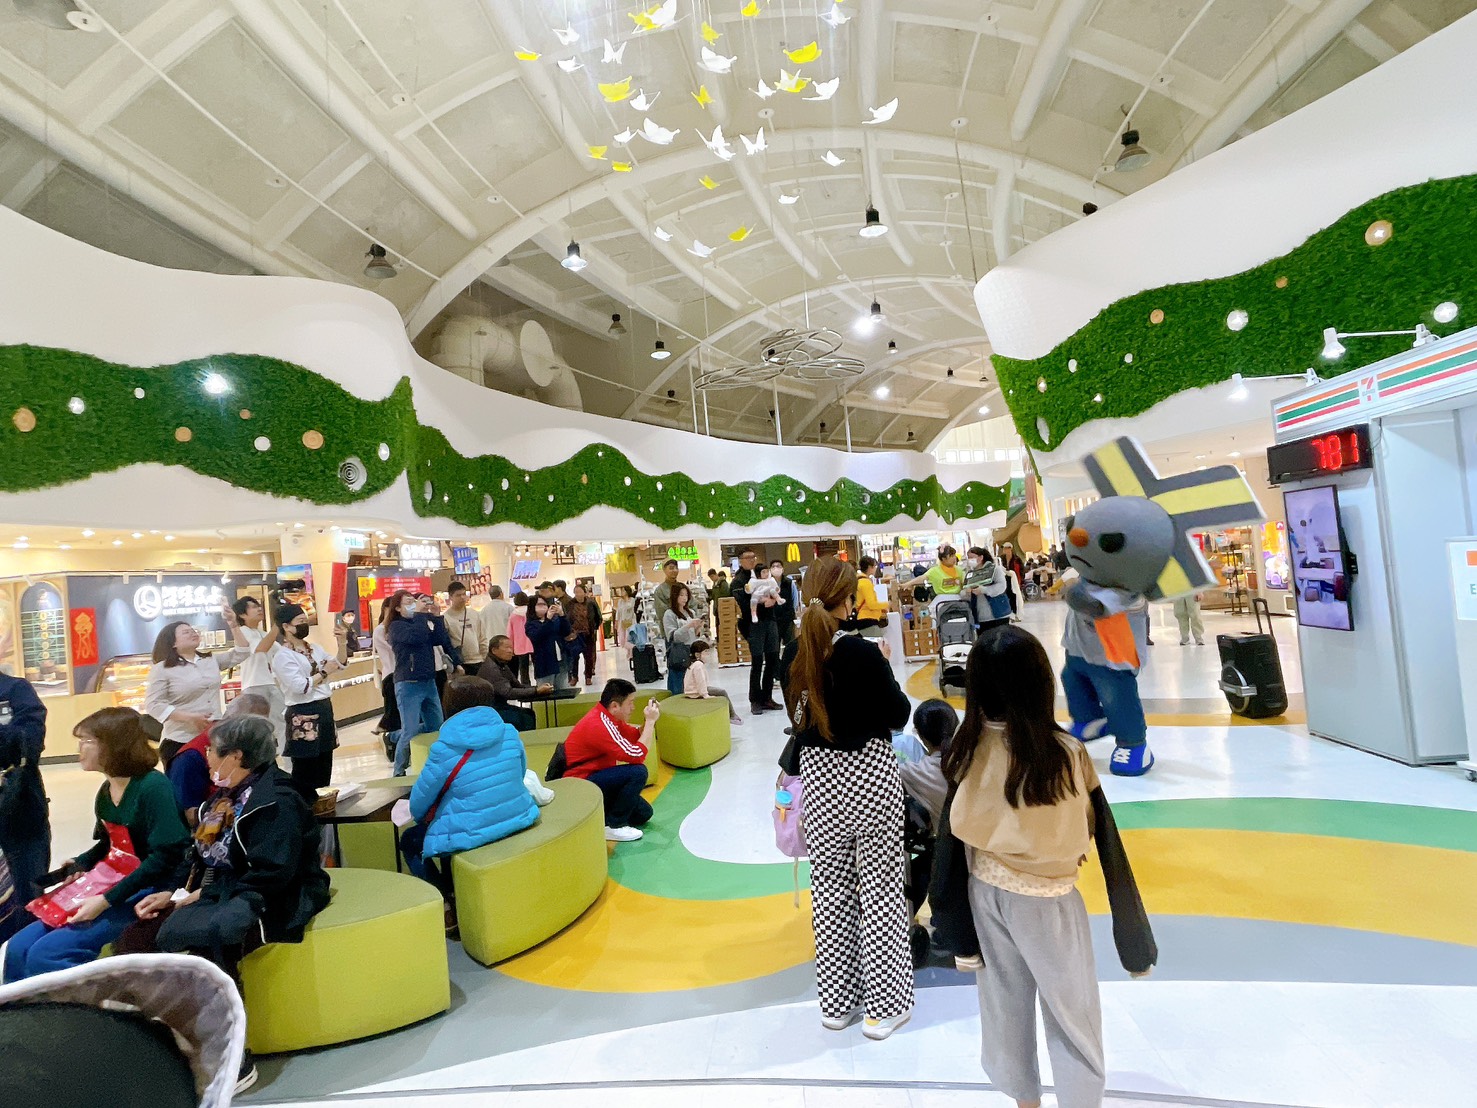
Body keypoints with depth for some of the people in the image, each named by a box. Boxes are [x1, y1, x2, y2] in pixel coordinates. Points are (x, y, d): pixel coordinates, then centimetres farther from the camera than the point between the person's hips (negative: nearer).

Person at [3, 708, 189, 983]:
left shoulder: (153, 786, -19)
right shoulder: (105, 792, 9)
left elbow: (164, 856, -23)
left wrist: (107, 900, -21)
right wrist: (79, 865, 4)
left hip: (144, 895, -9)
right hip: (107, 890, 9)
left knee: (44, 955, -15)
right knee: (18, 948, 2)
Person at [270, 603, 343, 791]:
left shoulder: (314, 648, 11)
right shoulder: (283, 656, -12)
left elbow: (340, 665, 18)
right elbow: (300, 687, -22)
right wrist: (324, 672, -10)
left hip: (325, 709, 8)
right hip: (303, 715, -8)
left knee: (325, 765, 16)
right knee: (305, 770, 0)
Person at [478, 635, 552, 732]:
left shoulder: (503, 666, 11)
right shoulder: (490, 668, -20)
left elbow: (518, 686, 9)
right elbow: (508, 692, -28)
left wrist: (538, 687, -8)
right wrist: (536, 691, -28)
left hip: (499, 706, 9)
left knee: (529, 713, -1)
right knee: (526, 718, -16)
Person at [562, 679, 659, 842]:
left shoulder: (608, 716, 1)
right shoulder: (598, 724, -28)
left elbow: (635, 737, 9)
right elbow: (637, 755, -29)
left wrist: (648, 720, -8)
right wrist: (650, 721, -21)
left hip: (595, 776, 9)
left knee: (643, 814, 6)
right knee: (638, 772, -25)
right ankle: (613, 826, -10)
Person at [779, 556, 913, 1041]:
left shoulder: (794, 656, -5)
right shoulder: (862, 653, -19)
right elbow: (898, 714, -10)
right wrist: (884, 666, 3)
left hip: (820, 780, 5)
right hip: (871, 776, -4)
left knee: (830, 893, 16)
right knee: (880, 893, 11)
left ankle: (837, 1003, 31)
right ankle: (884, 1006, 26)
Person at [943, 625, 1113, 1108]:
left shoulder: (968, 748, -17)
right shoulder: (1067, 754, -24)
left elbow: (963, 826, -4)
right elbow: (1086, 832, -8)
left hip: (985, 889, 4)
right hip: (1047, 898, -4)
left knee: (1003, 999, 23)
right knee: (1072, 1014, 18)